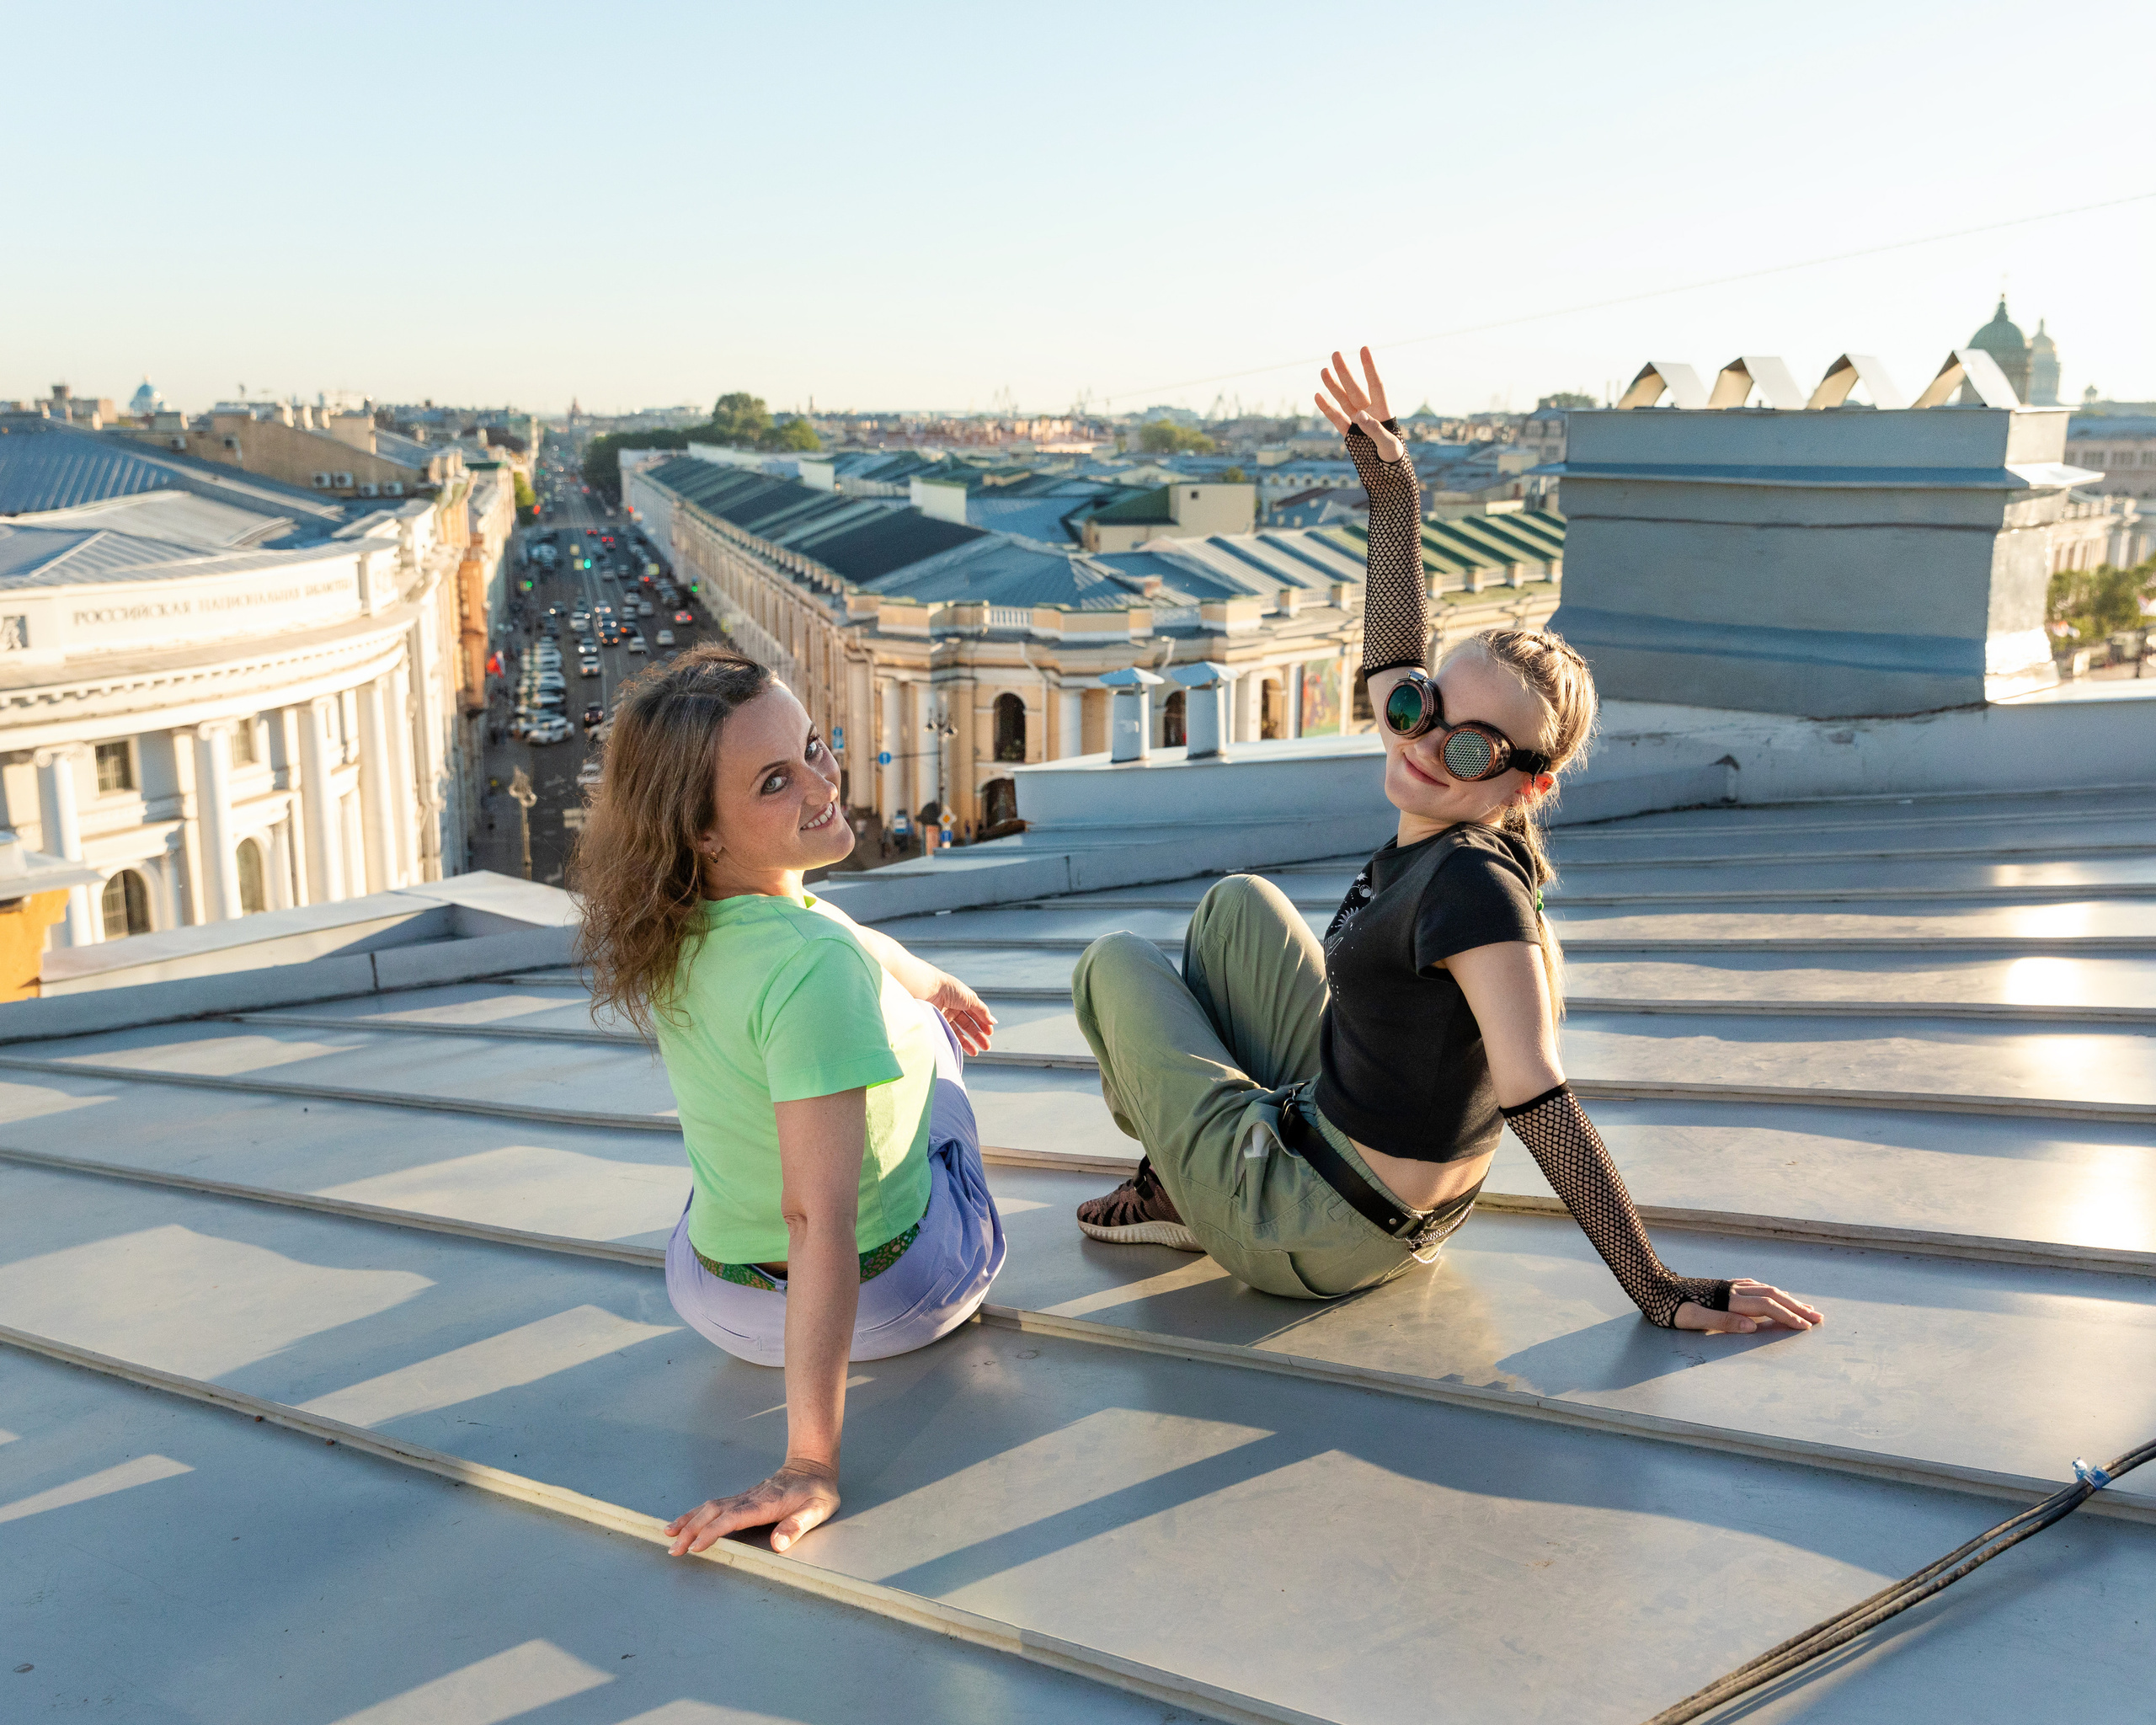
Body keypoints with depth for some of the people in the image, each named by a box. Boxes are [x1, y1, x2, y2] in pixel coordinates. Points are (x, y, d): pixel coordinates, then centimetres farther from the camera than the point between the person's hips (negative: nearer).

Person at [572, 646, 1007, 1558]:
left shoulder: (670, 929, -9)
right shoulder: (812, 968, -35)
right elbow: (818, 1217, -37)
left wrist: (929, 980, 30)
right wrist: (812, 1460, -35)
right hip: (889, 1294, -5)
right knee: (923, 1031, 23)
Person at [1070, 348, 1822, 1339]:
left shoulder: (1471, 882, -31)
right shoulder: (1432, 835, -6)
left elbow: (1541, 1101, -31)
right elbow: (1389, 659, 10)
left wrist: (1661, 1292, -30)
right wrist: (1391, 493, 9)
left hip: (1307, 1236, -8)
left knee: (1117, 962, 12)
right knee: (1239, 902, 23)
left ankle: (1176, 1192, 35)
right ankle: (1192, 1195, 31)